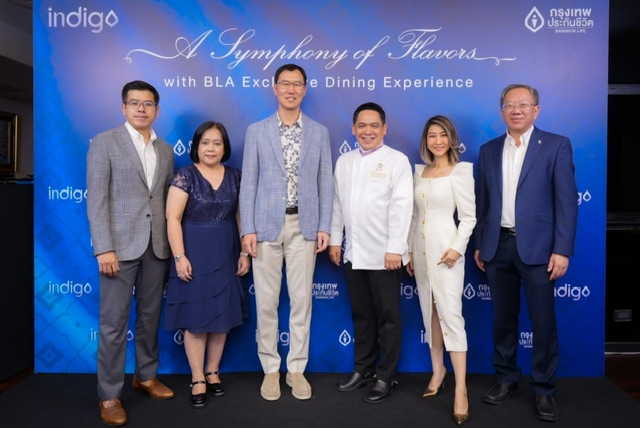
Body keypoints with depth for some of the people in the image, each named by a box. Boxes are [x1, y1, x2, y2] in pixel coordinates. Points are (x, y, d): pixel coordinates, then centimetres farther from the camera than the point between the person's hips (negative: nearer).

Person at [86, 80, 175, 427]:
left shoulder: (165, 150, 12)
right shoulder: (104, 143, -1)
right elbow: (96, 199, -8)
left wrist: (172, 243, 7)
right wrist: (104, 248, -15)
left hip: (157, 246, 5)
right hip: (120, 245, -4)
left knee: (150, 316, 14)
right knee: (114, 323, 2)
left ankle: (146, 376, 31)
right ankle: (109, 395, 15)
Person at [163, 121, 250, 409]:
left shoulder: (234, 177, 6)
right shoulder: (186, 175, -5)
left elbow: (241, 217, 8)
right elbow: (173, 218, -10)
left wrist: (245, 252, 4)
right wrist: (180, 256, -16)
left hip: (225, 256, 4)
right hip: (194, 255, -4)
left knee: (223, 315, 9)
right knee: (195, 317, 2)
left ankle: (213, 372, 26)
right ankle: (197, 379, 15)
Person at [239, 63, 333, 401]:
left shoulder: (319, 132, 7)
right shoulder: (256, 131, 4)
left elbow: (325, 183, 6)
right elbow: (248, 183, 1)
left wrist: (324, 227, -1)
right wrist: (248, 229, -6)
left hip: (304, 225, 1)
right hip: (267, 224, 0)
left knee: (302, 300, 6)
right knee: (266, 301, 5)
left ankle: (297, 369, 20)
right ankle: (270, 369, 21)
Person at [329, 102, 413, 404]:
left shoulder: (397, 160, -4)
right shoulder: (344, 161, 12)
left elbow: (401, 207, -11)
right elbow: (337, 204, 13)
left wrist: (395, 249, -16)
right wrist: (335, 240, 10)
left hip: (383, 254, -5)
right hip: (352, 253, 5)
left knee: (387, 317, 6)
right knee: (361, 315, 15)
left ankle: (385, 377, 18)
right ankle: (363, 369, 28)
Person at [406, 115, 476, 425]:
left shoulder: (460, 171, -4)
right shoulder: (419, 171, 12)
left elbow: (468, 217, -7)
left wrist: (457, 247, -20)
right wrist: (408, 250, 12)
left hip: (445, 247, -6)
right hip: (420, 248, 6)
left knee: (450, 314, -10)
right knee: (429, 313, 11)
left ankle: (461, 390, -6)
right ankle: (438, 371, 25)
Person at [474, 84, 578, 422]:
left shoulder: (556, 145, -1)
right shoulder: (489, 150, 10)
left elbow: (566, 201, -6)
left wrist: (562, 250, -12)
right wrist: (479, 244, 10)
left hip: (536, 247, -3)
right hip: (498, 246, 3)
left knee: (543, 321, 4)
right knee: (503, 318, 12)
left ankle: (544, 389, 19)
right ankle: (506, 378, 28)